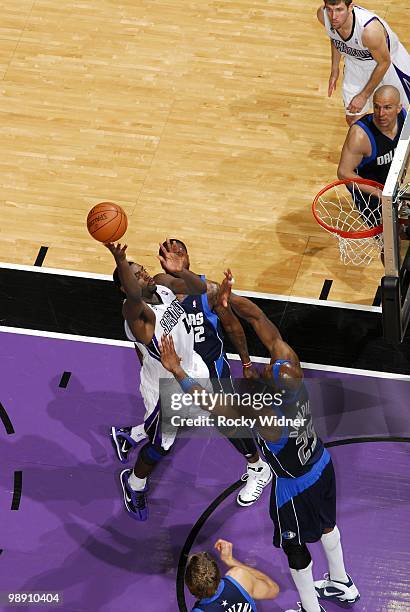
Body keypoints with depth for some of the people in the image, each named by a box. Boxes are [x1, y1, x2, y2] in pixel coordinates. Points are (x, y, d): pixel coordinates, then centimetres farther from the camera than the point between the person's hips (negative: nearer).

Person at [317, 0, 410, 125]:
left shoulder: (370, 30, -44)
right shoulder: (322, 15, -27)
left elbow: (384, 63, -25)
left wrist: (364, 96, -19)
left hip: (388, 60, -4)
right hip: (355, 62, 4)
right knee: (352, 119, 7)